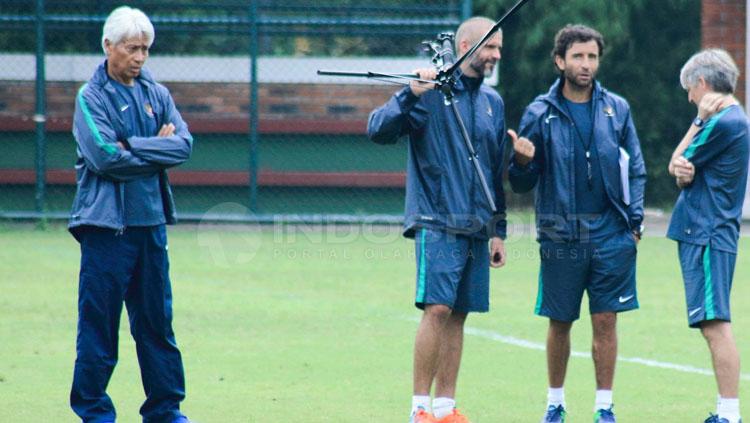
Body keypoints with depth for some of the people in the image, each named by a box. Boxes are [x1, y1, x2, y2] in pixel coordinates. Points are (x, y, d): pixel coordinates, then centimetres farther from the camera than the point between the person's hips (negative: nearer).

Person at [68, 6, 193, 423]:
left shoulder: (157, 94, 11)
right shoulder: (91, 97, -4)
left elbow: (184, 145, -2)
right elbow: (106, 156, -17)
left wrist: (133, 148, -13)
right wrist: (157, 149, -8)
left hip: (151, 221, 5)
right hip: (106, 223, -5)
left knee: (157, 321, 10)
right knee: (99, 323, -2)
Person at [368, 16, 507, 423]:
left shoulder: (493, 102, 15)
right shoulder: (430, 91, -4)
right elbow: (378, 129, -13)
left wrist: (498, 230, 18)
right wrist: (410, 94, -27)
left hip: (476, 227, 6)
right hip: (437, 223, -6)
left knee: (458, 314, 6)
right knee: (437, 309, -14)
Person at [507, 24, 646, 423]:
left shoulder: (617, 109, 5)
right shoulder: (541, 113, 1)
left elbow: (635, 169, 10)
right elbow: (522, 184, 3)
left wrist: (635, 219, -1)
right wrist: (522, 162, -18)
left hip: (611, 233, 1)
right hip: (561, 236, -1)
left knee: (606, 320, 1)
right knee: (560, 323, 7)